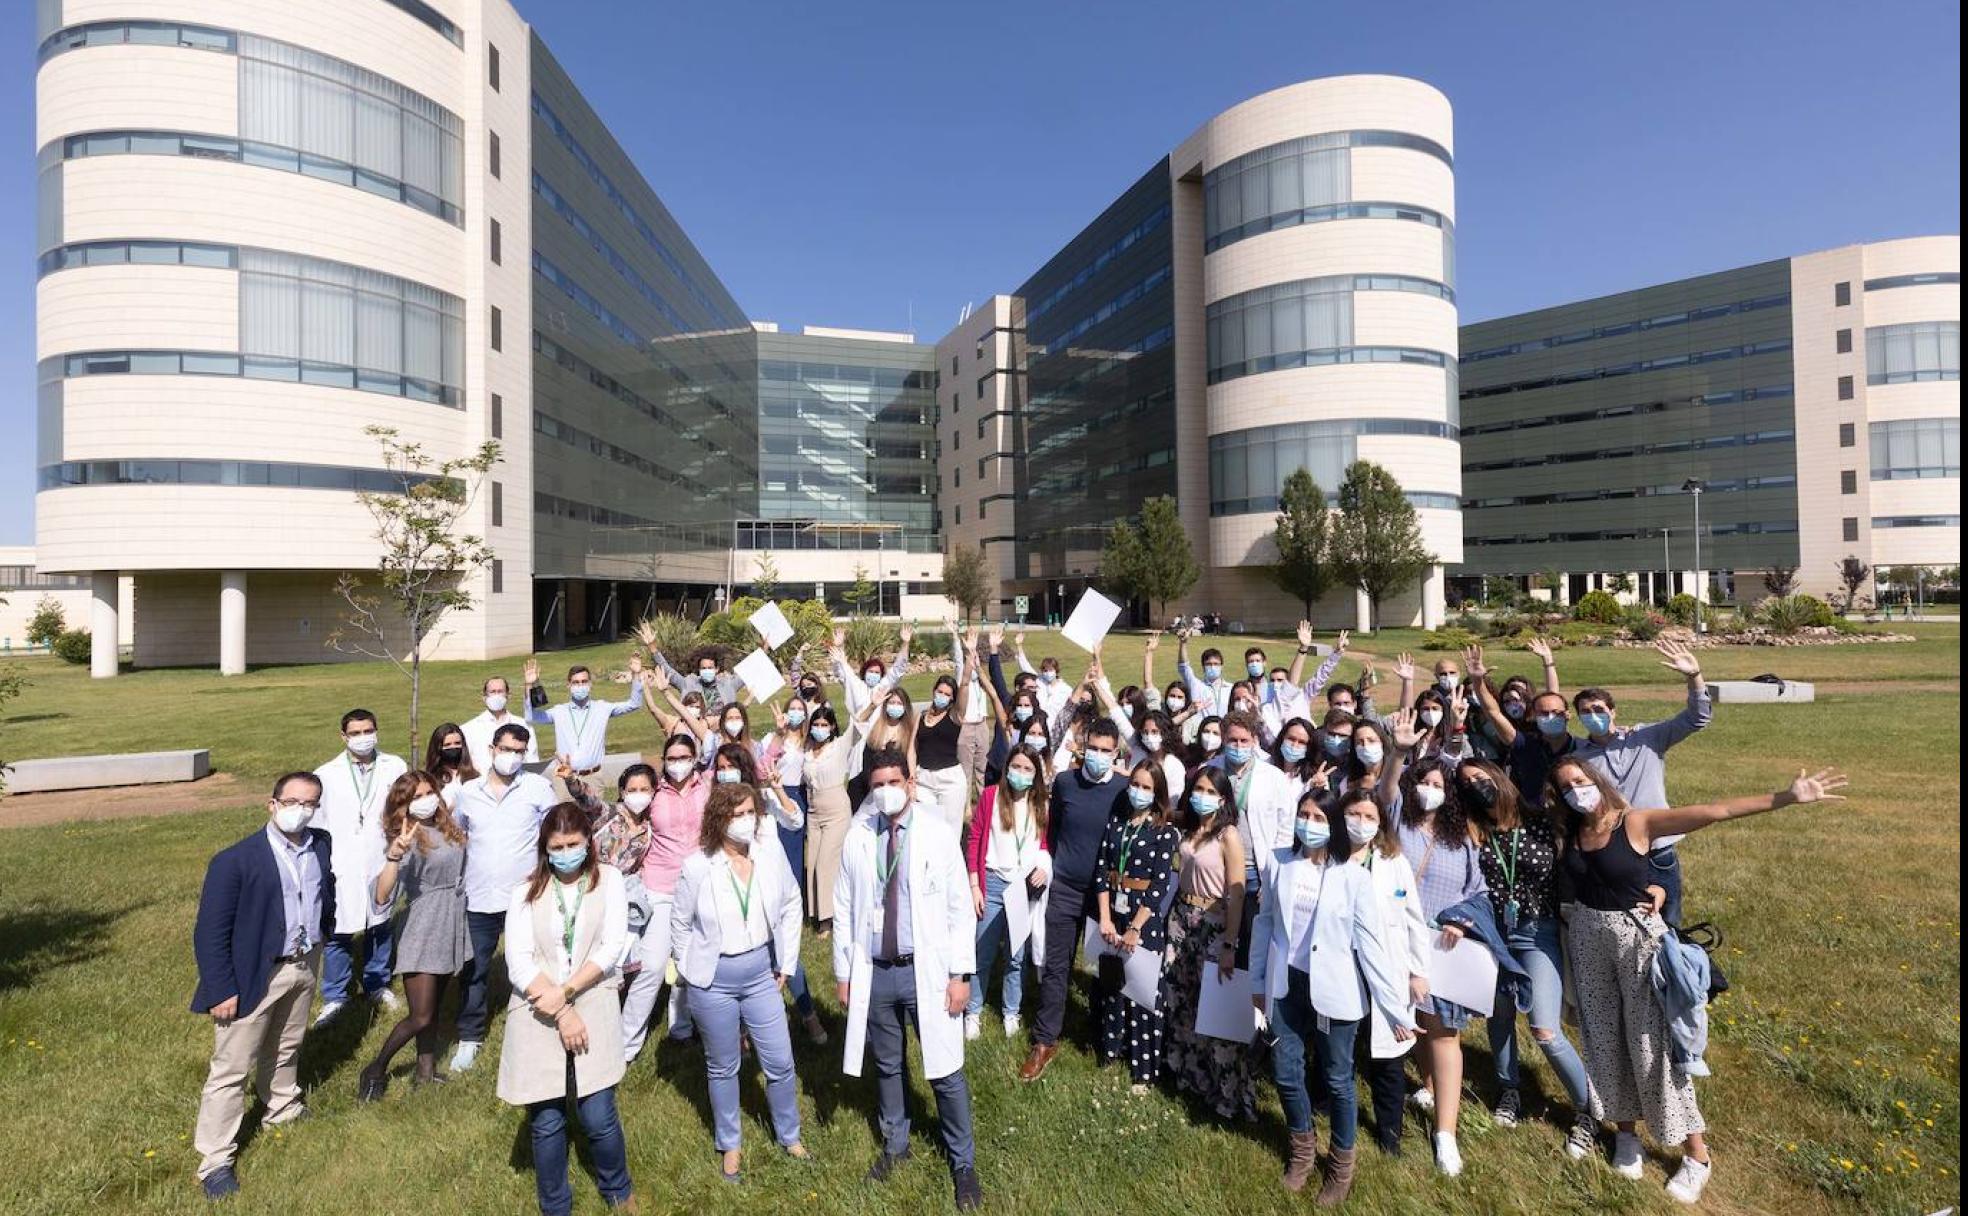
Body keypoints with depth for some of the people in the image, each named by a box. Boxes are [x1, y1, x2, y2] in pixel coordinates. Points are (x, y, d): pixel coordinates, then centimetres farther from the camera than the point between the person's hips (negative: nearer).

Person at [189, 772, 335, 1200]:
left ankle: (282, 1109, 47)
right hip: (255, 976, -5)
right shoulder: (235, 860, -20)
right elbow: (210, 933, -17)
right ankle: (216, 1159, 20)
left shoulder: (323, 846, -4)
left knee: (286, 1048, 26)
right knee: (231, 1067, 6)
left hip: (305, 966, 5)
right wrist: (221, 989, -18)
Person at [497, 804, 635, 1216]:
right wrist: (561, 1015, -12)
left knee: (599, 1117, 1)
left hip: (592, 1008, -1)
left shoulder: (608, 879, 1)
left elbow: (613, 946, -6)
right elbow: (518, 962, -5)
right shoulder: (526, 892, 3)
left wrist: (566, 993, -15)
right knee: (546, 1123, 8)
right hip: (537, 1015, 1)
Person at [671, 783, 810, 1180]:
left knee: (780, 1064, 11)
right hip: (714, 982, -2)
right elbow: (680, 924, -2)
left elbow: (791, 905, 2)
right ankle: (729, 1145, 40)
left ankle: (789, 1136, 36)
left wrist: (786, 963, 5)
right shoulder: (698, 866, -18)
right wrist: (693, 973, 3)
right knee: (723, 1068, 17)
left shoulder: (770, 853, -12)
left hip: (761, 974, 2)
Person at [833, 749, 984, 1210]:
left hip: (927, 970, -2)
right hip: (874, 972, 2)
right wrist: (843, 973, 6)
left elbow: (960, 908, -7)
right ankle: (895, 1143, 45)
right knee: (887, 1066, 20)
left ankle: (963, 1162, 30)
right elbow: (844, 910, 4)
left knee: (945, 1070, 8)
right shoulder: (857, 838, -4)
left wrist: (961, 973, -8)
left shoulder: (938, 834, -10)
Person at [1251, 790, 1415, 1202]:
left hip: (1333, 990, -3)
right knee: (1285, 1073, 12)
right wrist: (1258, 980, 9)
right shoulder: (1278, 861, -6)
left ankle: (1342, 1162, 36)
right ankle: (1303, 1147, 40)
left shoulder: (1353, 876, -13)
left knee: (1337, 1080, 11)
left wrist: (1397, 1009, -10)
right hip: (1287, 985, 3)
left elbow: (1372, 944, -11)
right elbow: (1265, 922, 3)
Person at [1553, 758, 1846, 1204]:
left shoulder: (1637, 822, -13)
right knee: (1605, 1037, 12)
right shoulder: (1568, 832, -3)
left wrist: (1786, 797, -23)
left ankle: (1697, 1155, 19)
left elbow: (1715, 812, -18)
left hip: (1637, 936, -3)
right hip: (1587, 936, 3)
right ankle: (1626, 1131, 30)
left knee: (1652, 1040, 2)